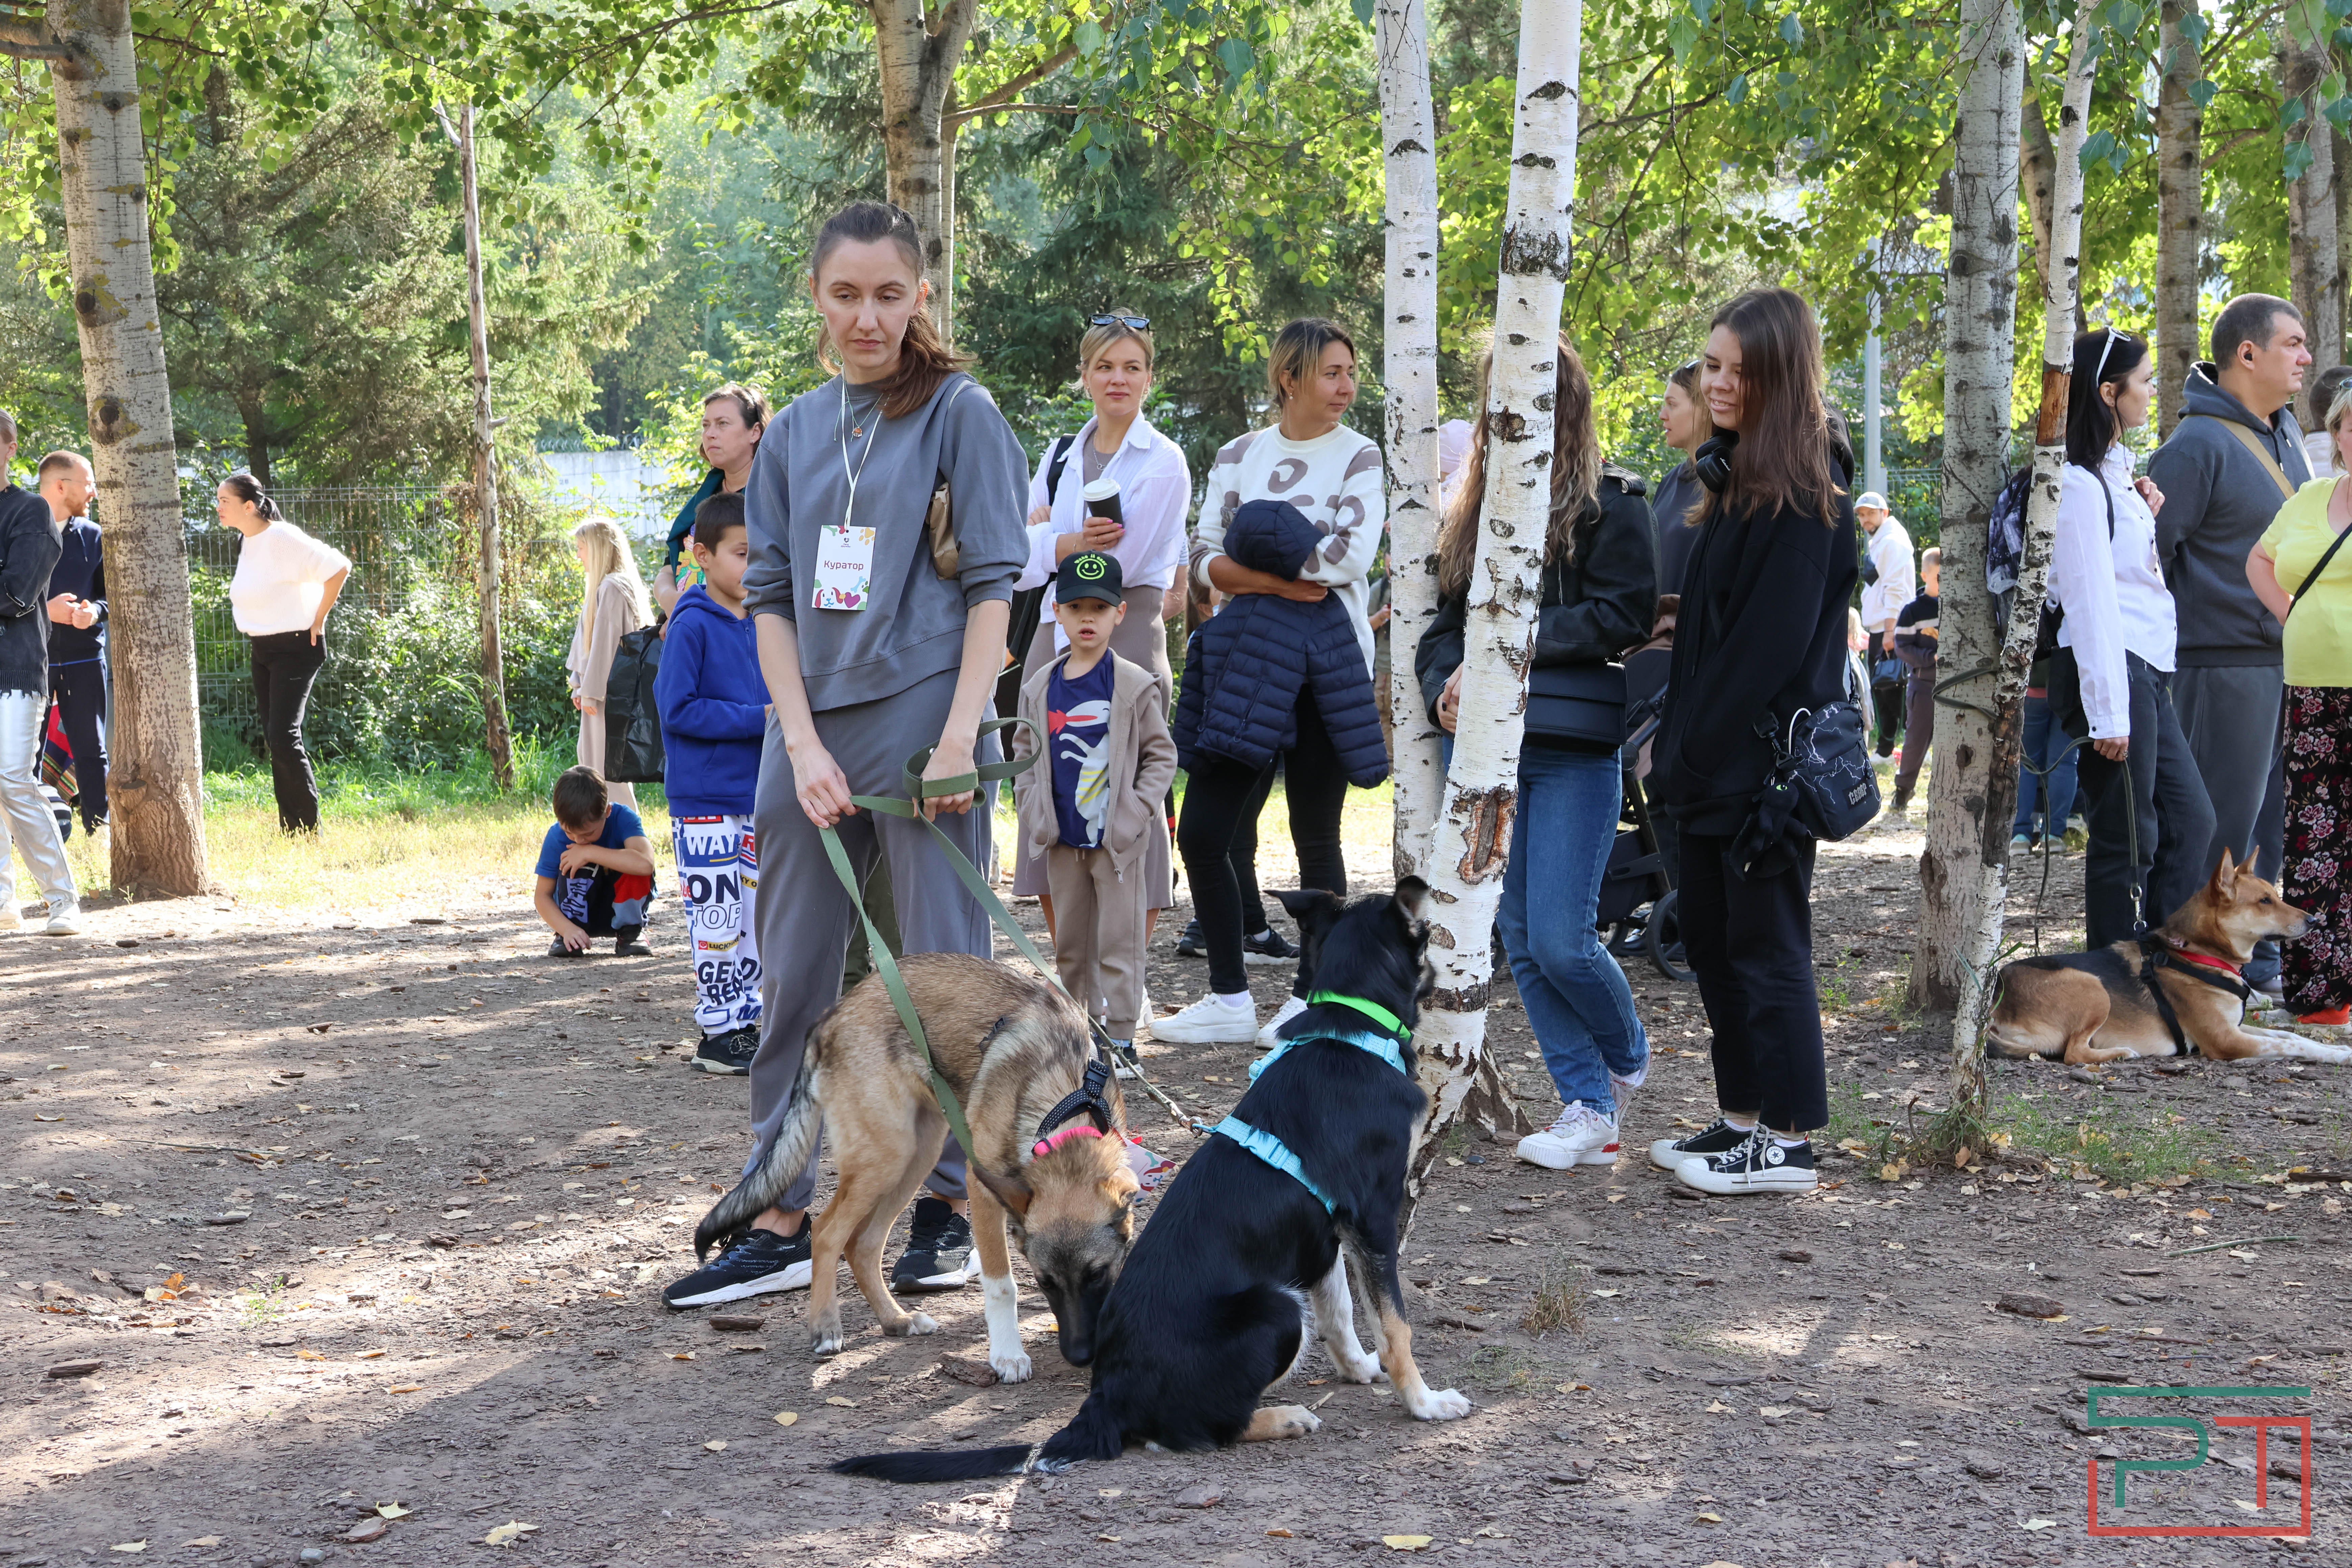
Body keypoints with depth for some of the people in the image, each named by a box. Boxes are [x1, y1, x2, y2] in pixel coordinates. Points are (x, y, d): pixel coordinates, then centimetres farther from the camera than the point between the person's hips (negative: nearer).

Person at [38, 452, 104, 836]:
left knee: (91, 748, 3)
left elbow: (110, 593, 12)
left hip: (84, 657, 3)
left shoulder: (93, 537, 9)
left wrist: (95, 611, -10)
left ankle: (99, 829, 8)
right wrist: (44, 610, -15)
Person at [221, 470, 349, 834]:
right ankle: (290, 828, 15)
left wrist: (318, 620, -16)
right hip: (262, 650, 9)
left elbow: (339, 568, -23)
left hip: (295, 648, -9)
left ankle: (309, 829, -7)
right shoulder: (248, 542, 9)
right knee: (275, 739, 9)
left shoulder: (282, 538, -19)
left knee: (283, 737, -15)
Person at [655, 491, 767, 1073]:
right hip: (705, 800, -7)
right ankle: (718, 1033, 5)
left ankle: (745, 1024, 20)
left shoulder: (759, 624, 10)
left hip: (755, 797, 7)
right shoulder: (692, 624, -11)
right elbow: (678, 709, -16)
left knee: (753, 919, 11)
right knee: (718, 920, -4)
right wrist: (759, 719, -19)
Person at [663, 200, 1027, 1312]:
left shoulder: (960, 413, -1)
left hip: (920, 720, -5)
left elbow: (994, 584, -5)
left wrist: (959, 738, -15)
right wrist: (802, 742, -4)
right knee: (792, 981, 7)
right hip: (809, 730, 5)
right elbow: (769, 595, 9)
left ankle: (950, 1211, 12)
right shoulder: (792, 434, 13)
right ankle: (781, 1226, 13)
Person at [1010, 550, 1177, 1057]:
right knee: (1070, 943, 12)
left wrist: (1135, 813, -11)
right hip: (1062, 840, 4)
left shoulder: (1135, 686, -5)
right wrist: (1031, 808, 3)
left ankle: (1119, 1035, 3)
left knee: (1119, 941, -1)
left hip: (1117, 839, -4)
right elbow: (1025, 752, 15)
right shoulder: (1040, 686, 6)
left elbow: (1161, 755, -2)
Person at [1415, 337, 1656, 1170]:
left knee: (1560, 939, -9)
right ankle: (1589, 1107, 13)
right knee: (1522, 941, 5)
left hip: (1574, 752, -6)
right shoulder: (1476, 508, 16)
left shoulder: (1610, 501, -2)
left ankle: (1628, 1062, 20)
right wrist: (1444, 687, -8)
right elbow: (1443, 621, 13)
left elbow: (1622, 615, -12)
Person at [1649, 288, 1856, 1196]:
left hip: (1766, 758, -10)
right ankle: (1743, 1119, 23)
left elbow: (1775, 637, -20)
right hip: (1720, 760, 10)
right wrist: (1686, 741, 13)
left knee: (1766, 943, -4)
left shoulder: (1801, 492, -15)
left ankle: (1788, 1143, 4)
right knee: (1712, 937, 14)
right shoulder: (1742, 477, 15)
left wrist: (1704, 745, -17)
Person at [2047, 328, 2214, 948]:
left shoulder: (2115, 472, 17)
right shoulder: (2079, 484, -13)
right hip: (2108, 672, -10)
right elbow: (2088, 600, -18)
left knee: (2191, 820, 11)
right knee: (2126, 841, -4)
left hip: (2146, 673, 10)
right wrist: (2108, 712, -20)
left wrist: (2146, 517, 9)